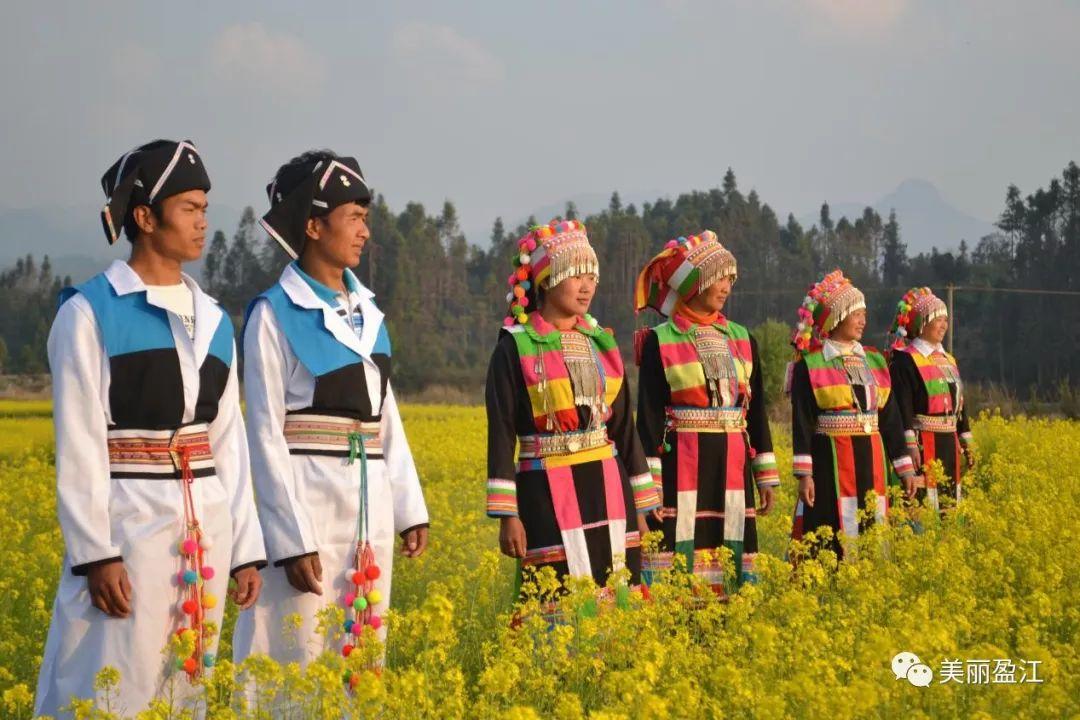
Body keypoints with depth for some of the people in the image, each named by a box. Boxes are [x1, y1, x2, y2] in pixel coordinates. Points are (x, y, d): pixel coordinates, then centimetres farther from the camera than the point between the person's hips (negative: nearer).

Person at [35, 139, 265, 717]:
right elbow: (79, 443, -10)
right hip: (129, 523, -6)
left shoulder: (212, 320, 13)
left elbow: (228, 441, 13)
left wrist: (246, 548, 9)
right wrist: (96, 553, -15)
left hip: (204, 533, 6)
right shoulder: (89, 313, -6)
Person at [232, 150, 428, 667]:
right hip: (308, 502, -7)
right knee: (299, 660, -4)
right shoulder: (275, 315, -7)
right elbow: (266, 432, -10)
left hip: (369, 509, 7)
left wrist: (410, 507, 12)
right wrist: (293, 540, -15)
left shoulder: (366, 310, 13)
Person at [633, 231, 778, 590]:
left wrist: (767, 476, 12)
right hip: (682, 468, -5)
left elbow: (756, 411, 15)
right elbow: (649, 416, -5)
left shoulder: (742, 339, 12)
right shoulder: (660, 342, -3)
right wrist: (649, 484, -10)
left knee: (732, 559, 5)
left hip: (732, 468, 5)